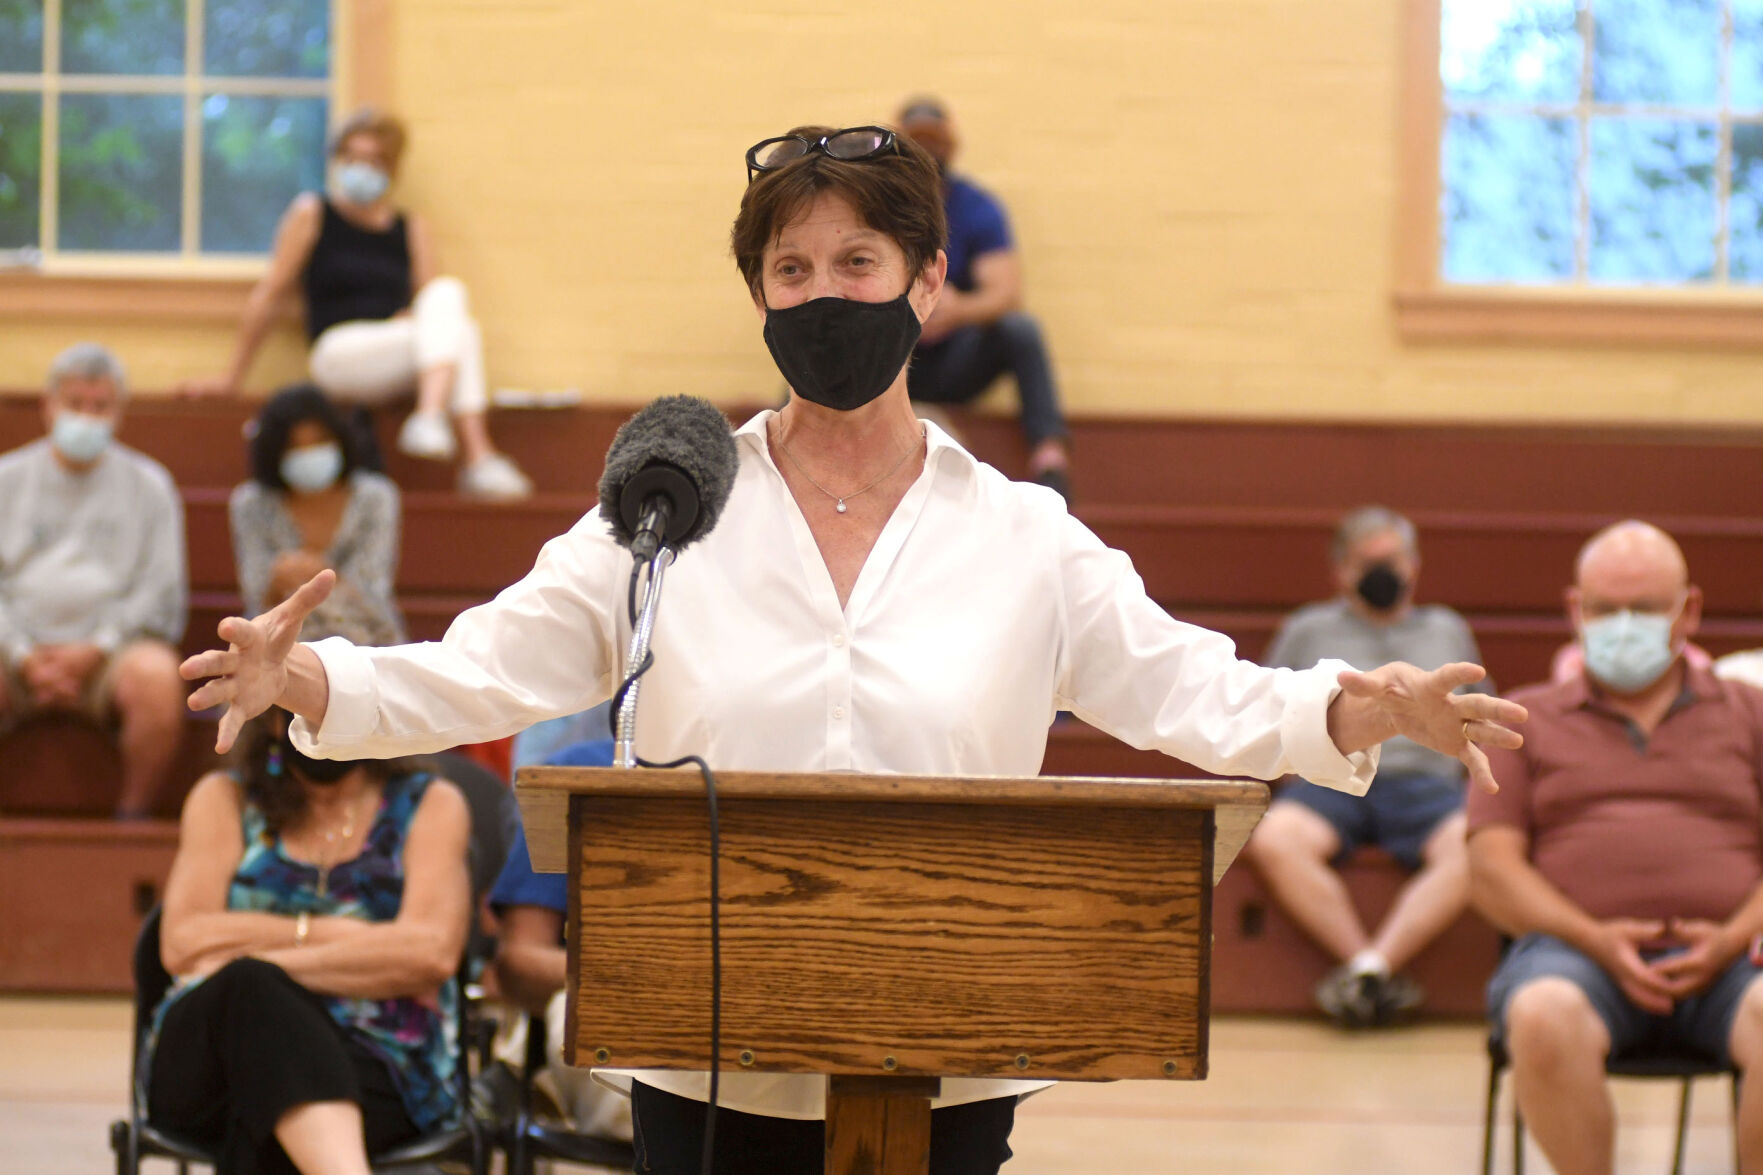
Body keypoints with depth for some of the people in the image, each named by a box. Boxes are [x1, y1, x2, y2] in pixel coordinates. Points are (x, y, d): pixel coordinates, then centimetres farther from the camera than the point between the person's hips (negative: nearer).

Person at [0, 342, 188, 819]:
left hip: (109, 644, -1)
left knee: (157, 679, -34)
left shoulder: (148, 485, 11)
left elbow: (162, 592, 4)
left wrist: (94, 650, -10)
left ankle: (134, 819, -22)